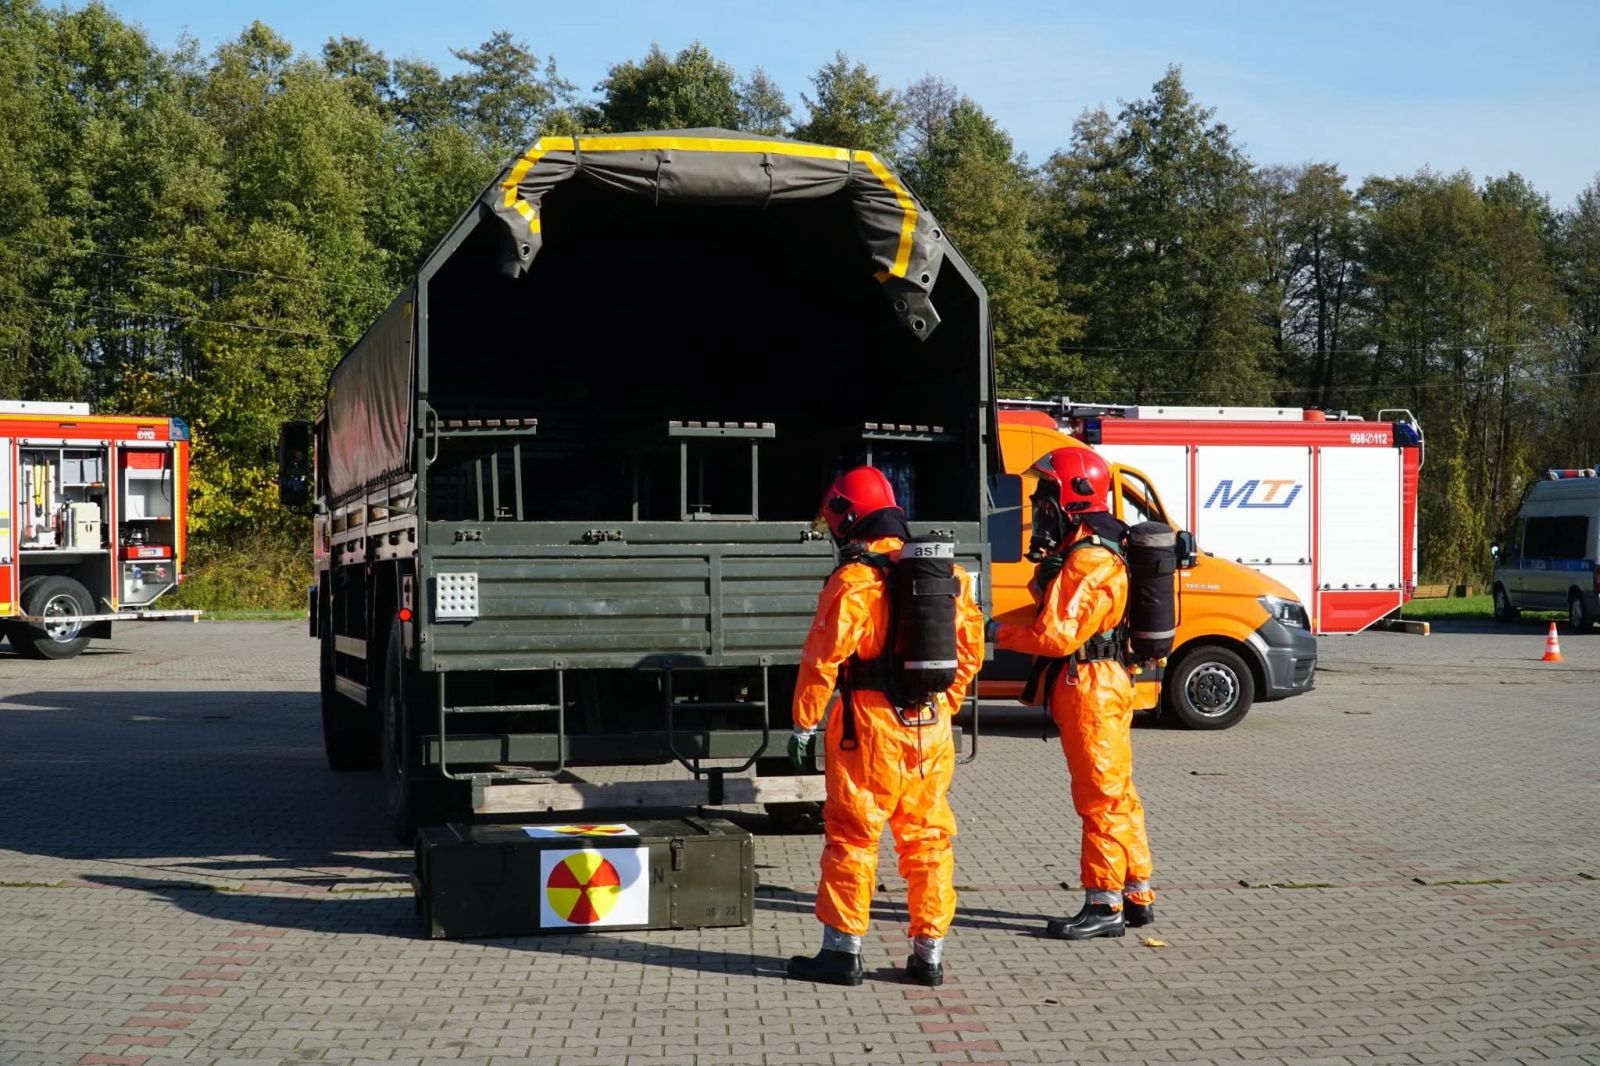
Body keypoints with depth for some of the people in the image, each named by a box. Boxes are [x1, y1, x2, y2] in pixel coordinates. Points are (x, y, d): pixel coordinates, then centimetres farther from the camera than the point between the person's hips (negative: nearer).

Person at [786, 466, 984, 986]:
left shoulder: (853, 581, -12)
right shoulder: (947, 574, 9)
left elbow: (823, 659, -13)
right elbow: (970, 650, 15)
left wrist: (804, 725, -6)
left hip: (871, 727, -6)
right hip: (931, 727, 6)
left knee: (852, 837, 3)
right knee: (928, 838, 11)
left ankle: (842, 951, 8)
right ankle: (929, 954, 15)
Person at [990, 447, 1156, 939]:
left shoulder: (1089, 561, -20)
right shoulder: (1073, 552, 14)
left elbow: (1057, 636, -24)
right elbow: (1051, 614, 16)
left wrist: (1001, 634, -12)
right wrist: (1003, 625, 2)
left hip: (1089, 688, -11)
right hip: (1097, 683, 11)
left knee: (1101, 797, -4)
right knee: (1116, 794, 15)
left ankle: (1104, 905, 2)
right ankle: (1137, 894, 24)